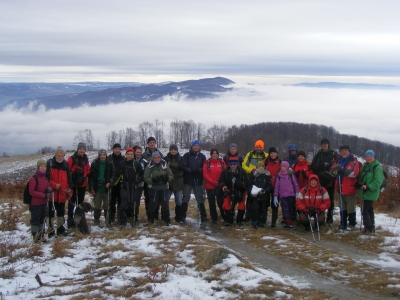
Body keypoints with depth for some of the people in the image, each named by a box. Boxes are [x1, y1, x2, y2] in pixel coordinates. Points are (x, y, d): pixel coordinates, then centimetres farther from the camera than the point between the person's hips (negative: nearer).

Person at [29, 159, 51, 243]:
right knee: (35, 220, 2)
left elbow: (48, 187, 18)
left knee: (42, 219, 15)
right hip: (35, 204, -8)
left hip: (44, 203, 8)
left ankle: (41, 236, 23)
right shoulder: (33, 179, -16)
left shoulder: (45, 178, 8)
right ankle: (36, 236, 9)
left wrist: (49, 190, -8)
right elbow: (31, 192, -19)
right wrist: (44, 195, -20)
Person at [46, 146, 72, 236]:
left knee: (61, 211, 16)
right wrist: (54, 185, -20)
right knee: (50, 212, 3)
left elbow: (69, 178, 12)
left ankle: (60, 227, 29)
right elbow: (46, 177, -9)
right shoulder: (49, 163, -5)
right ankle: (50, 230, 11)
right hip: (51, 193, -4)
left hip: (62, 194, 4)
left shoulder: (66, 164, 8)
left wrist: (69, 190, 7)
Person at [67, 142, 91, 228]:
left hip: (82, 184, 4)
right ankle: (70, 220, 7)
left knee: (80, 202, 12)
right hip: (73, 184, -4)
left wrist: (84, 176, -2)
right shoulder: (72, 159, -8)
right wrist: (73, 176, -16)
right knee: (72, 202, 0)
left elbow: (88, 170, 14)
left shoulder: (86, 159, 7)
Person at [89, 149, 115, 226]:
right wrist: (91, 188, -4)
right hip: (97, 189, 0)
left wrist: (109, 182, -13)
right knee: (97, 206, 5)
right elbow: (91, 176, 1)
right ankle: (96, 219, 16)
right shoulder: (94, 164, -1)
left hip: (106, 188, 0)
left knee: (107, 205, 5)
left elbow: (113, 175, 4)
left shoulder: (110, 164, -1)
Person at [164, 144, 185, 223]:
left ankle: (178, 218, 18)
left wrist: (171, 165, -19)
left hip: (178, 183, 1)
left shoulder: (180, 158, 4)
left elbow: (182, 166, -12)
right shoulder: (166, 158, 0)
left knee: (179, 202, 7)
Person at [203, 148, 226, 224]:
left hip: (219, 186, 0)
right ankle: (214, 218, 18)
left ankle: (224, 217, 14)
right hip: (210, 186, 0)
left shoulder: (222, 162, 3)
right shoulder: (207, 163, -1)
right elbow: (205, 174, -6)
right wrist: (213, 182, -14)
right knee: (211, 203, 8)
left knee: (221, 202, -2)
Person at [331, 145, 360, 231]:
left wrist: (343, 170, -30)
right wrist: (336, 168, -18)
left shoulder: (353, 161, -8)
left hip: (350, 188, -6)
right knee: (342, 207, 15)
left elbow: (354, 173, -21)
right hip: (341, 188, 6)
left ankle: (352, 224, 11)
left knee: (351, 207, 1)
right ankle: (343, 223, 24)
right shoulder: (338, 161, 10)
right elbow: (332, 171, 4)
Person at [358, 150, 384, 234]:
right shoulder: (365, 166, 12)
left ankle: (368, 228, -3)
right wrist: (361, 184, 2)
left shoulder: (377, 167, -12)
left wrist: (368, 187, -27)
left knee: (365, 210, -11)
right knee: (369, 209, 16)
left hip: (371, 193, -8)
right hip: (365, 192, 8)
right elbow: (362, 178, 21)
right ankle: (371, 228, 25)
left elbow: (378, 182, -20)